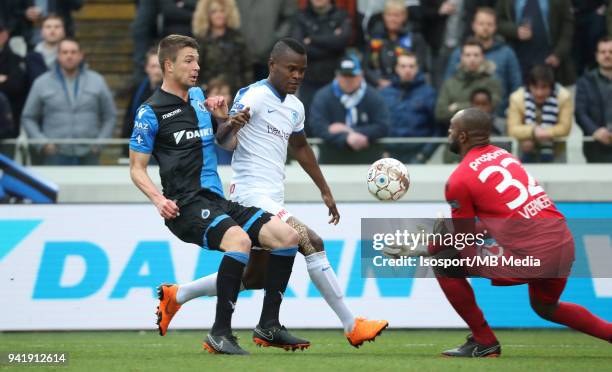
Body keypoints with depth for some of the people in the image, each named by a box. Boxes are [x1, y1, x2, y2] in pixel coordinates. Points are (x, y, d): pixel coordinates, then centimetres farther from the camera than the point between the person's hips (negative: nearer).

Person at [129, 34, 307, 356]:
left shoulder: (198, 96, 18)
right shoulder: (151, 112, -2)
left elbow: (220, 140, 32)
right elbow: (137, 167, -1)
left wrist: (226, 121, 8)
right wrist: (158, 199, -19)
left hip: (218, 201, 8)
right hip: (186, 206, -8)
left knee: (286, 235, -6)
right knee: (239, 239, -34)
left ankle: (268, 324, 0)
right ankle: (220, 334, -29)